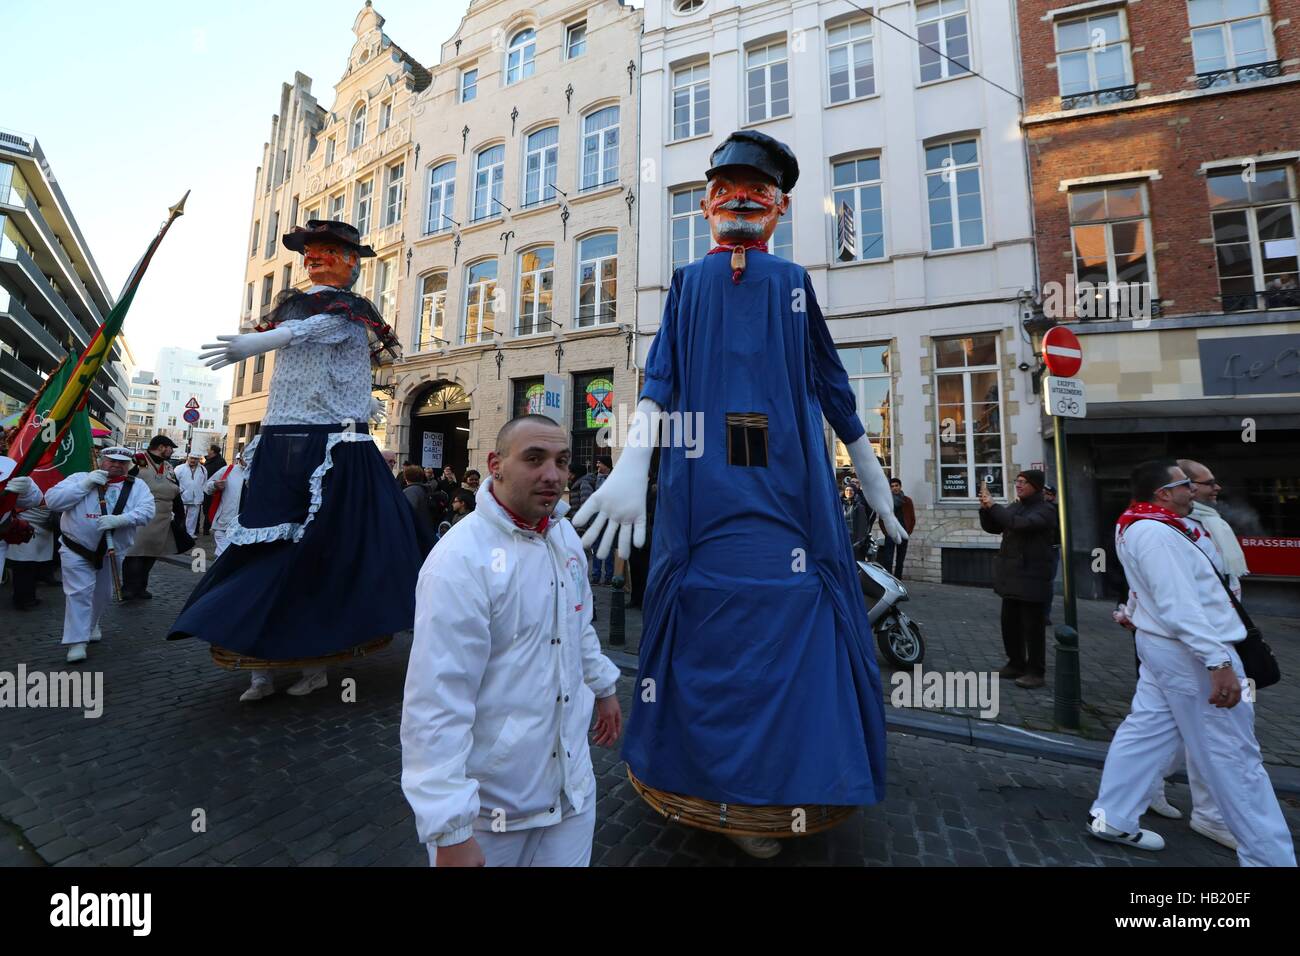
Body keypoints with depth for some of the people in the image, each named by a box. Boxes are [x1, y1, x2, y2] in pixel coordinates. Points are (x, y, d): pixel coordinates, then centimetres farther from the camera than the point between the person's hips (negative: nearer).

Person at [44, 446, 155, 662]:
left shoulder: (137, 486, -3)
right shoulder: (81, 478, -3)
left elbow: (147, 511, -16)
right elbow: (51, 500, -11)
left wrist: (119, 519, -32)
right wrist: (85, 484, -20)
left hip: (112, 552, 3)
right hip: (77, 550, -2)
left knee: (102, 594, 19)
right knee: (79, 592, -9)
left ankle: (91, 625, 45)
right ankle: (76, 642, -3)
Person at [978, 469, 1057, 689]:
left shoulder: (1045, 510, -9)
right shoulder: (1014, 506, 14)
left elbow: (1020, 524, -26)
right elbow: (992, 527, 14)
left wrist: (993, 506, -21)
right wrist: (985, 508, -4)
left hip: (1032, 579, -7)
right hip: (1011, 577, 7)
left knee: (1033, 628, 0)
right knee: (1010, 623, 13)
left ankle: (1036, 672, 10)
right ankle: (1016, 664, 26)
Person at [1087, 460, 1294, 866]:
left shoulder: (1141, 527, 9)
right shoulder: (1155, 533, -23)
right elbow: (1179, 605, -28)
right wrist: (1218, 661, -28)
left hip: (1164, 645, 10)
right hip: (1189, 653, -10)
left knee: (1145, 730, 14)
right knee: (1232, 755, 3)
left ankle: (1112, 817, 23)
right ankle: (1269, 856, 18)